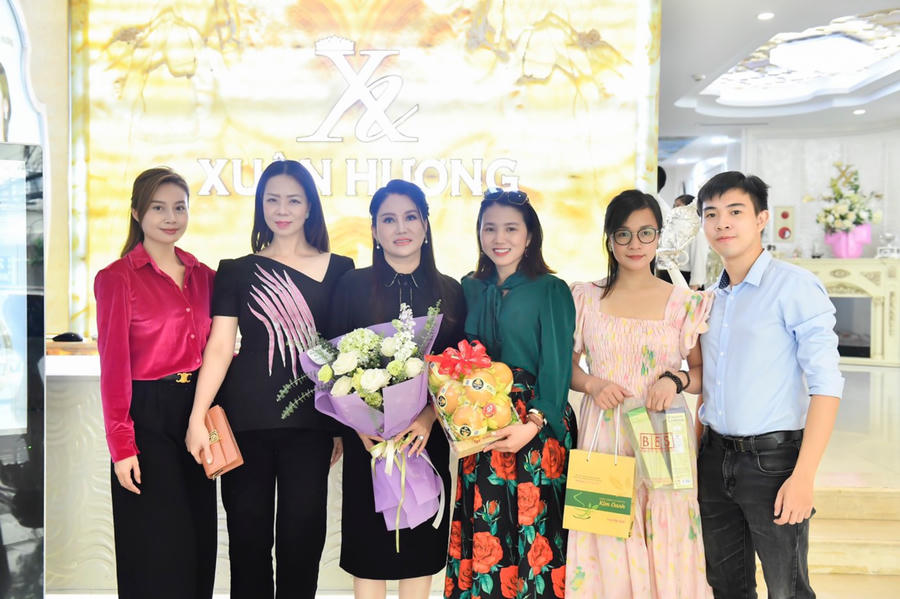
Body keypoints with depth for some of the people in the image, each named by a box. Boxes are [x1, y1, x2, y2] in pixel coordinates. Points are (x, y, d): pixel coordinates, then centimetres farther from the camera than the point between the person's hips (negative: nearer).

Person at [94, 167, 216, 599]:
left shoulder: (203, 275, 9)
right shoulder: (117, 278, -6)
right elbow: (114, 366, -9)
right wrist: (121, 446, -12)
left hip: (197, 413, 5)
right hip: (147, 417, -5)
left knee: (200, 544, 13)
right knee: (158, 550, 3)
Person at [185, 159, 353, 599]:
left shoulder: (338, 269, 6)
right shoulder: (238, 271, 6)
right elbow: (219, 347, -1)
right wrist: (197, 418, -10)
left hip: (310, 422, 0)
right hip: (247, 420, 0)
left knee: (301, 537, 5)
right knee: (248, 536, 8)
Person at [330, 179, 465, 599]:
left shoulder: (449, 292, 5)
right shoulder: (353, 285, 1)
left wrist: (428, 418, -14)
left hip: (427, 435, 2)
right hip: (368, 436, -1)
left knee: (420, 541, 9)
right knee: (369, 541, 6)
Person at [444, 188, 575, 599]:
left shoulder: (551, 290, -5)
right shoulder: (470, 289, 10)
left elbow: (557, 365, -9)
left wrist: (533, 424, -20)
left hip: (538, 429, -4)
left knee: (532, 532, 0)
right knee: (483, 535, 8)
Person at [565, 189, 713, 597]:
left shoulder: (684, 303, 2)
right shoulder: (585, 298, 4)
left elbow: (704, 375, 8)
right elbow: (565, 365, 10)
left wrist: (675, 380, -12)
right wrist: (591, 383, -9)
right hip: (603, 437, 1)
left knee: (664, 548, 4)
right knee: (606, 549, 4)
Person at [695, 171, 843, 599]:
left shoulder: (794, 286, -11)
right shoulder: (711, 298, 9)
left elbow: (825, 383, -15)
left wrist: (803, 476, -20)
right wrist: (695, 455, 8)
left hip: (771, 459, -6)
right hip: (714, 458, 6)